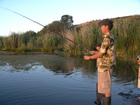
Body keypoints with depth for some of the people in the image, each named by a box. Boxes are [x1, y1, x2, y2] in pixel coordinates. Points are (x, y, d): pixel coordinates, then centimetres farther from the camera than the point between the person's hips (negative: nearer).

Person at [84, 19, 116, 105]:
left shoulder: (108, 38, -17)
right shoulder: (110, 37, 14)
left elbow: (101, 54, -18)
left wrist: (90, 57, -5)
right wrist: (95, 52, 20)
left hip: (105, 66, -10)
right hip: (105, 66, 10)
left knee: (106, 89, -3)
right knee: (105, 88, 18)